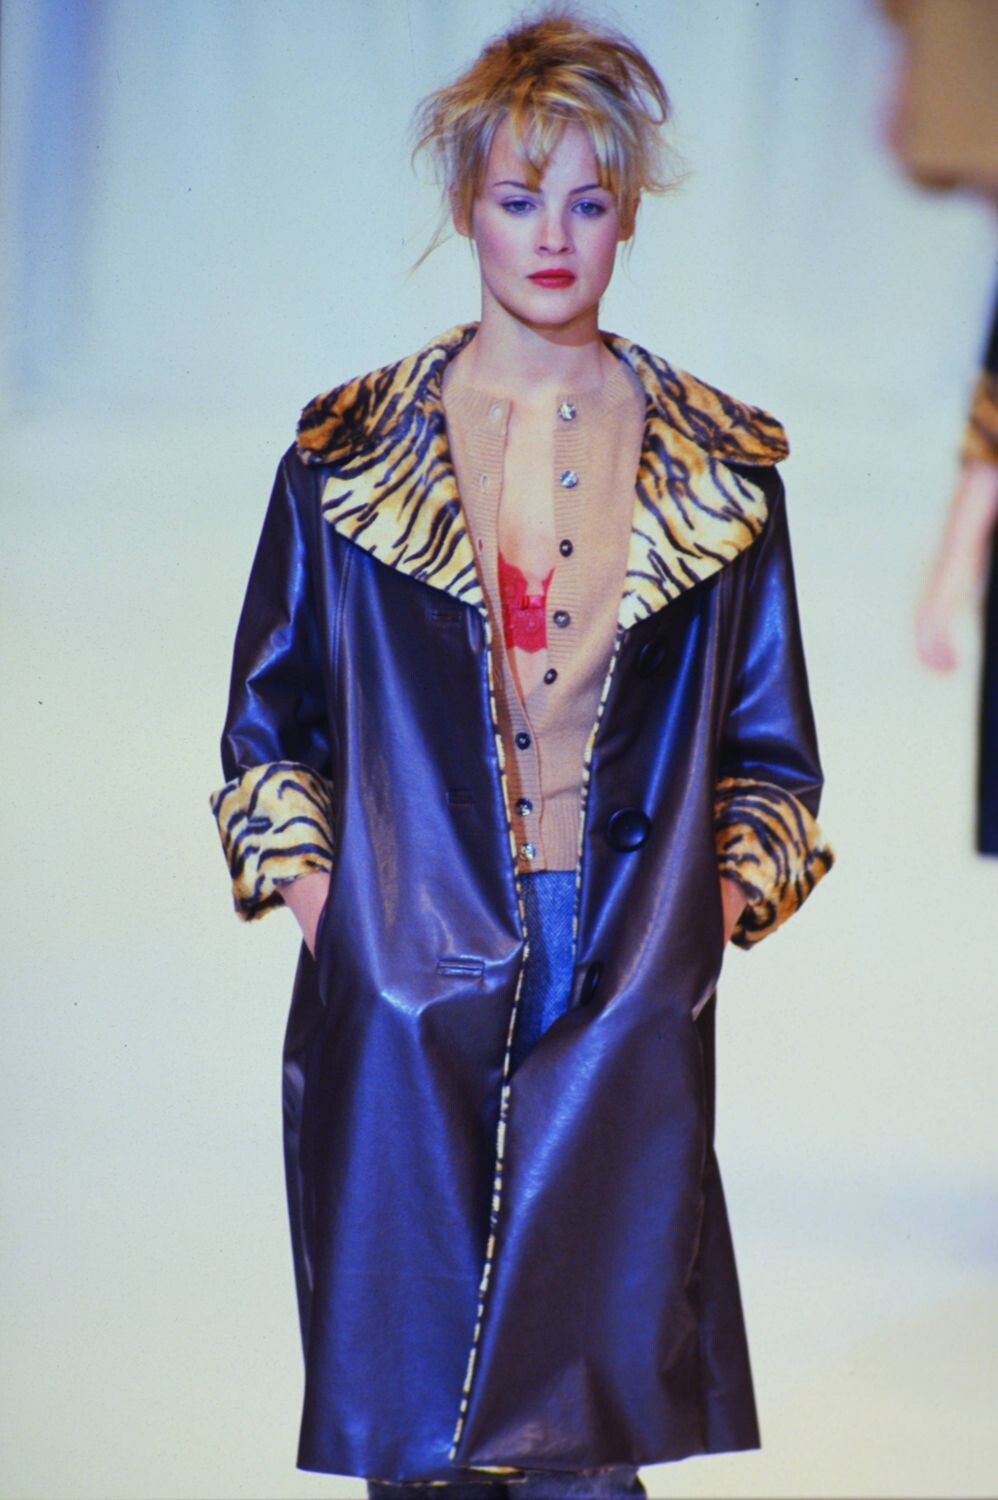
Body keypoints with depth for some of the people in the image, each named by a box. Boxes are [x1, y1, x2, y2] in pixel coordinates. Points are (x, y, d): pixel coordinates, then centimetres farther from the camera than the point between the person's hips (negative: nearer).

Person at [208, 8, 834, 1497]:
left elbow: (768, 745, 14)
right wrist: (310, 882, 2)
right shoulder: (351, 455, 6)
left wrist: (720, 900, 2)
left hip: (628, 1002, 0)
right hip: (403, 1001, 0)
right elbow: (271, 718, 13)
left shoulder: (719, 470, 7)